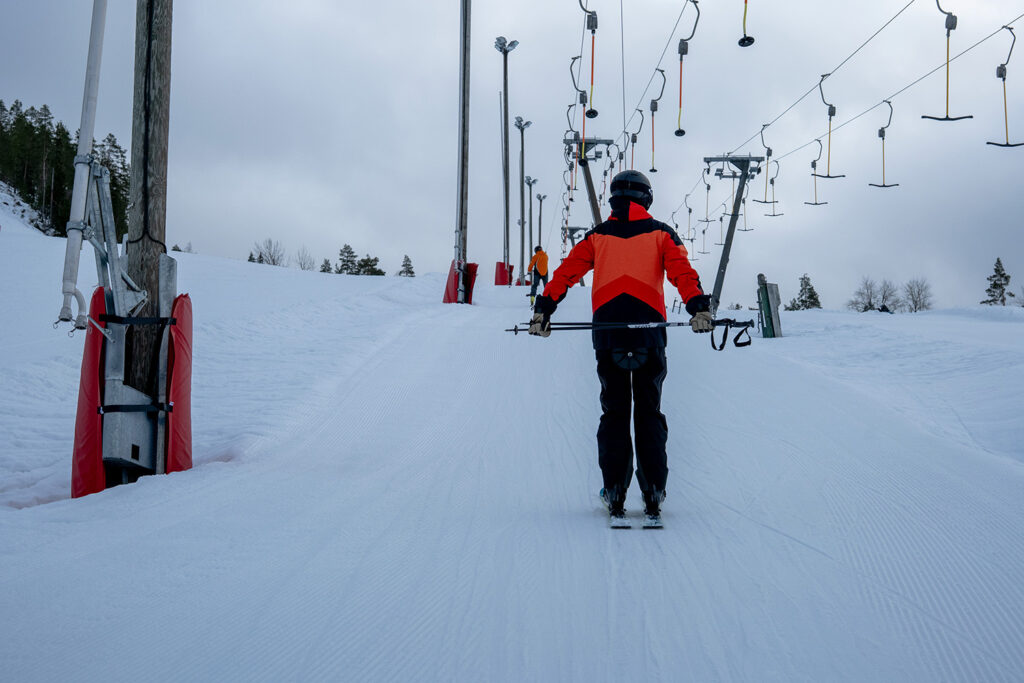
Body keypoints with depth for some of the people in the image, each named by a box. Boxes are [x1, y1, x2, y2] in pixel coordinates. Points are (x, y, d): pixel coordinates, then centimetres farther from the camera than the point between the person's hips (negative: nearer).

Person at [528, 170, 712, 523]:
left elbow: (566, 272, 6)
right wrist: (698, 307, -15)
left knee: (614, 412, 8)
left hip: (606, 326, 1)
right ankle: (653, 493, 1)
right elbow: (682, 271, -4)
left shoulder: (597, 236, 15)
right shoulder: (661, 234, 11)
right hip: (648, 326, -1)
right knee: (649, 412, 8)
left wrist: (543, 308, 3)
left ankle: (615, 493, 2)